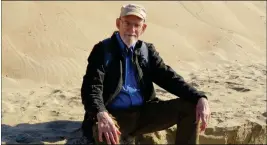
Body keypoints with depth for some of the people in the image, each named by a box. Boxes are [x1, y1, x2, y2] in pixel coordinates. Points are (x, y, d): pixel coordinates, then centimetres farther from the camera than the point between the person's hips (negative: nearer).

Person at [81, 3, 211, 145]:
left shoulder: (147, 50, 13)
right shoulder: (103, 49, -2)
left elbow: (168, 77, 6)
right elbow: (92, 86, -14)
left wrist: (200, 98, -12)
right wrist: (101, 114, -37)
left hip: (145, 113, 5)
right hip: (116, 115, -5)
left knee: (191, 107, -11)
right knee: (106, 132, -41)